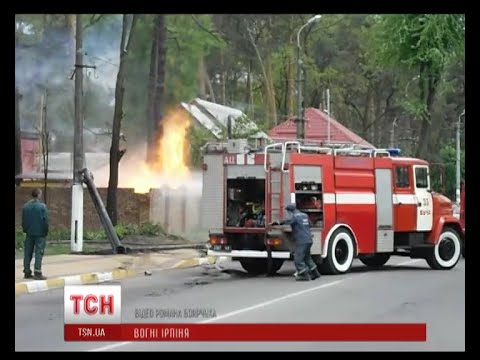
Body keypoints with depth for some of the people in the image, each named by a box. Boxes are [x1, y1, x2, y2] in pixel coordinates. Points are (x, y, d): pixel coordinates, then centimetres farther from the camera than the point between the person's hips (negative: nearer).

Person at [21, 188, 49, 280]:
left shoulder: (25, 206, 4)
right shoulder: (42, 206, -11)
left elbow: (23, 221, 9)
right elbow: (45, 220, -11)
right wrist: (46, 232, -1)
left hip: (29, 233, 5)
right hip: (40, 233, -5)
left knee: (28, 253, 10)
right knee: (39, 253, -3)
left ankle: (27, 272, 14)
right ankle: (37, 273, -6)